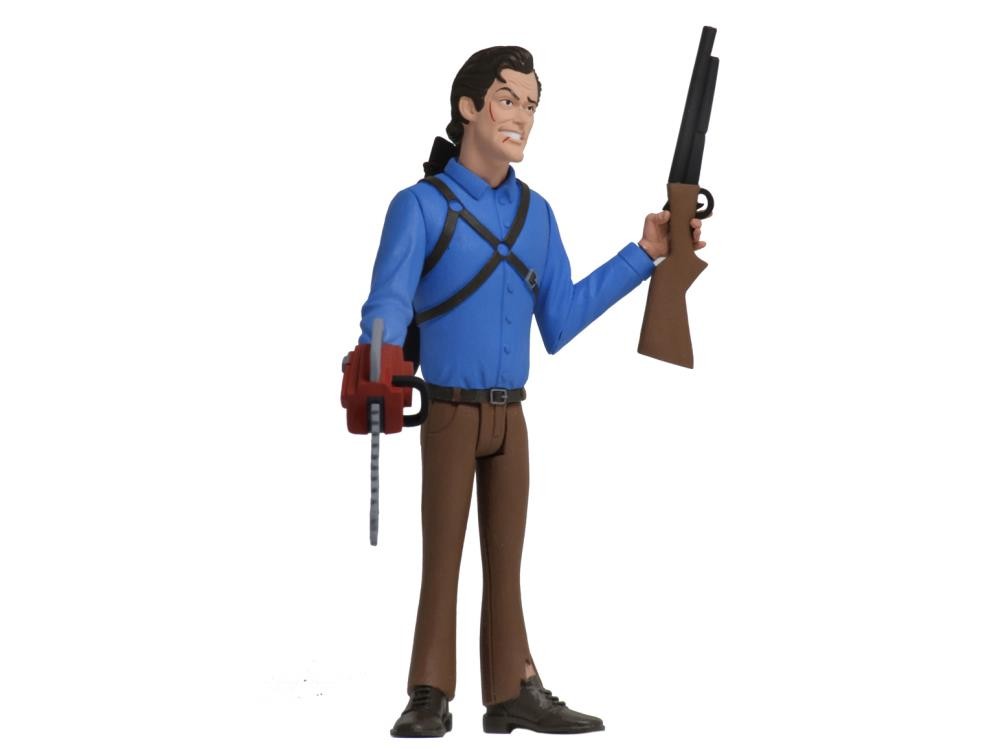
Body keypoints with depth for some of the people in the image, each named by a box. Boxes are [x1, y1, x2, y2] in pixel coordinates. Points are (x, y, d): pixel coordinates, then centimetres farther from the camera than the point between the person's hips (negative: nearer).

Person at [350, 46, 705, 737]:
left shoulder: (535, 213, 10)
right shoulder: (421, 205, -8)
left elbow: (558, 321, 10)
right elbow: (389, 305, -18)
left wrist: (643, 255, 8)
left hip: (510, 414, 5)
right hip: (449, 411, -5)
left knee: (507, 555, 8)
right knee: (443, 552, -1)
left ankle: (514, 693, 11)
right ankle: (431, 698, 5)